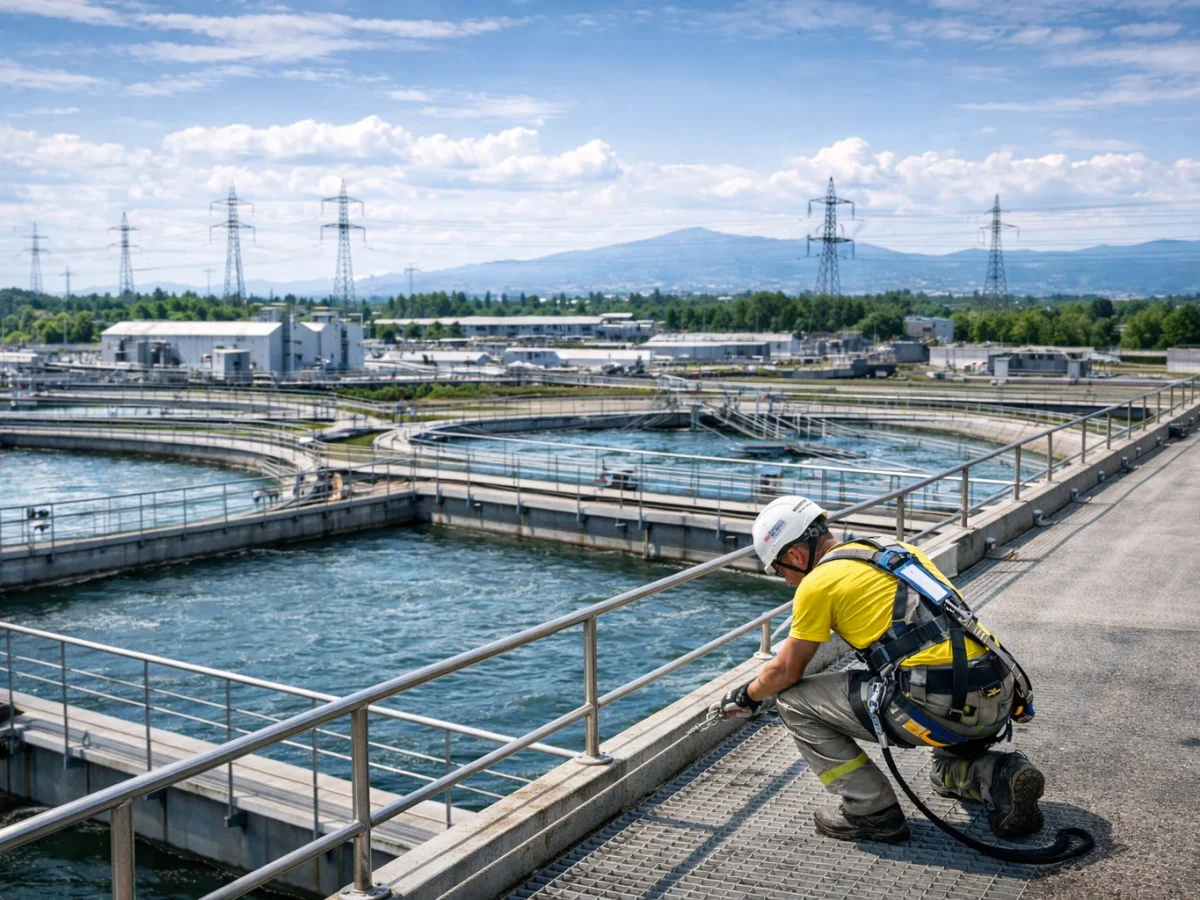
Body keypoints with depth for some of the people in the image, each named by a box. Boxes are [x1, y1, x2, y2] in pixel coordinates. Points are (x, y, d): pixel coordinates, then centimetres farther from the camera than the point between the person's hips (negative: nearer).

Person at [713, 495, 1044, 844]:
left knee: (794, 700, 7)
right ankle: (1000, 777, 11)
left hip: (941, 704, -8)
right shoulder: (893, 548, 21)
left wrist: (746, 697, 30)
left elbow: (786, 672, 11)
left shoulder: (818, 582, 1)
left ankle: (872, 811, 7)